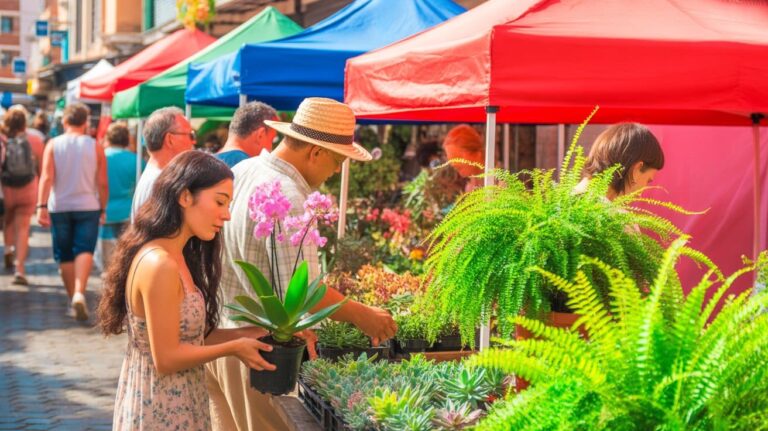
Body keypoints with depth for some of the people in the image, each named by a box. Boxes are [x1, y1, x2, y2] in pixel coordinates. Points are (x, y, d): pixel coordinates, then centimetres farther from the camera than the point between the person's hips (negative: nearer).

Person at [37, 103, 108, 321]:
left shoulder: (53, 145, -1)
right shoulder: (95, 147, 0)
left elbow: (47, 177, -11)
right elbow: (102, 183, -1)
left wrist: (42, 206, -14)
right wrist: (102, 208, 10)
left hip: (59, 207, 1)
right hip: (87, 206, -1)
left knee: (65, 256, 12)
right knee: (84, 250, -7)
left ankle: (73, 298, 20)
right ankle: (79, 293, -31)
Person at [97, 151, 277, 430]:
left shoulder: (176, 257, 7)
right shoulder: (159, 265, -24)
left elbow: (185, 335, 8)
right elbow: (166, 359, -22)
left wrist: (245, 334, 1)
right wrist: (233, 348, -12)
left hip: (175, 405, 9)